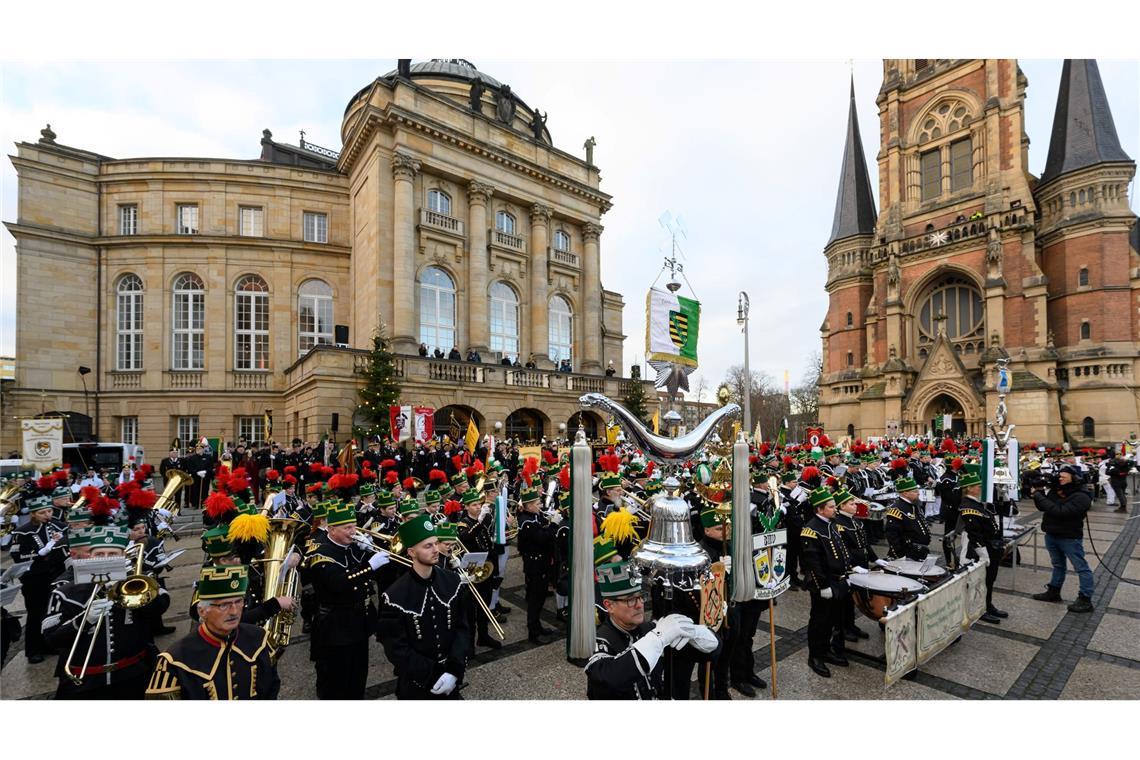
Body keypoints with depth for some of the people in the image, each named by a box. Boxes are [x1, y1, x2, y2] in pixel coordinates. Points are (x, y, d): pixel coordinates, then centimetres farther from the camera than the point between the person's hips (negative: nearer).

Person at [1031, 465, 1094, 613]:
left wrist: (1038, 495, -26)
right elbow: (1043, 507, 8)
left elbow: (1060, 512, -30)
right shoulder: (1056, 490, 2)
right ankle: (1054, 591, 31)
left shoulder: (1081, 497, -20)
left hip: (1070, 538, -7)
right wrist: (1039, 492, -8)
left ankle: (1085, 600, 11)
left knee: (1081, 568, 4)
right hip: (1051, 535, 8)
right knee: (1058, 565, 20)